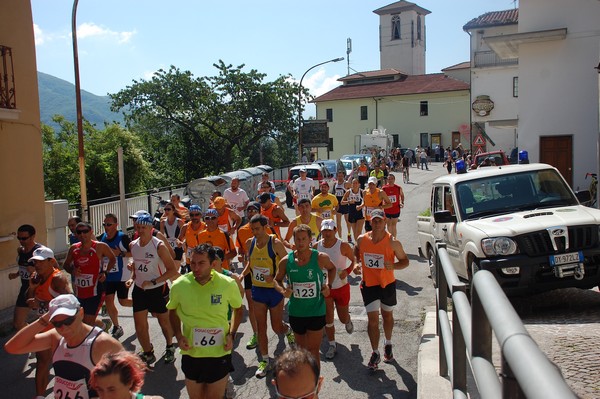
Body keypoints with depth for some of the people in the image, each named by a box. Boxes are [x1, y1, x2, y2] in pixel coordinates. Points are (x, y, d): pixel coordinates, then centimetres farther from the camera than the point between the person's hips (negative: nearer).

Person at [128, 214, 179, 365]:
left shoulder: (159, 246, -18)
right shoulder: (133, 245, 0)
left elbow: (172, 270, -19)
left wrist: (153, 282, -21)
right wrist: (133, 277, 6)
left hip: (158, 290, -4)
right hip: (139, 290, 4)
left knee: (164, 321, 12)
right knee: (139, 325, 2)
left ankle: (170, 348, 37)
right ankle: (148, 353, 22)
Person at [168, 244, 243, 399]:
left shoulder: (228, 284, -13)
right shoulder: (179, 285, -11)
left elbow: (237, 309, 6)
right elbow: (172, 311, 8)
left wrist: (231, 334, -7)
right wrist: (178, 336, -5)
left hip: (219, 352, -1)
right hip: (191, 353, 1)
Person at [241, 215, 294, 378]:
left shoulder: (275, 243, -17)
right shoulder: (250, 243, -1)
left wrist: (274, 277, -26)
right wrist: (242, 275, -1)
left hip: (274, 290, -4)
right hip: (257, 289, 4)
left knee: (277, 327, 7)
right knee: (261, 327, 6)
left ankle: (288, 331, 43)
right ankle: (265, 361, 19)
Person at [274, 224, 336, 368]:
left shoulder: (320, 258, -11)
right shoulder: (286, 261, -8)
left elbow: (332, 269, 11)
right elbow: (277, 280, 7)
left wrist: (328, 285, -4)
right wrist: (283, 290, -14)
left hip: (316, 312, -3)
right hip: (296, 312, 3)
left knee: (313, 350, -2)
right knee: (302, 348, 20)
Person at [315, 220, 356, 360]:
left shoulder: (343, 246, -16)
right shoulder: (317, 246, -7)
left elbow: (354, 260, -5)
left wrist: (347, 271, -21)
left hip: (341, 287, -2)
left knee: (343, 318, 11)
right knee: (328, 319, 5)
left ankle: (348, 321, 48)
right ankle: (332, 345, 23)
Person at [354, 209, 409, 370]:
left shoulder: (393, 242, -13)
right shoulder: (362, 240, -7)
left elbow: (405, 261, -6)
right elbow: (356, 253, 14)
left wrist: (393, 266, -26)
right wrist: (357, 264, -7)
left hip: (387, 284, 0)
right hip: (369, 285, 0)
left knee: (387, 316, 19)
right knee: (373, 319, -3)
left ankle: (388, 344, 43)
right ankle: (375, 353, 10)